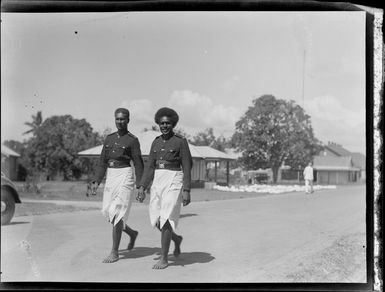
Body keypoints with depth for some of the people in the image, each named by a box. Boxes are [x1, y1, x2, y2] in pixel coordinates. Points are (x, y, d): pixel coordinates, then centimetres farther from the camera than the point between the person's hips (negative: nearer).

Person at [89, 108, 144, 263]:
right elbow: (103, 162, 12)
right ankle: (132, 233, 32)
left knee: (116, 214, -11)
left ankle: (114, 252, -1)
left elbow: (138, 164, -5)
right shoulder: (109, 138, 12)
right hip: (110, 177, 7)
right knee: (108, 214, 8)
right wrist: (97, 182, 4)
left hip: (124, 176, -6)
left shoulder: (132, 140, -4)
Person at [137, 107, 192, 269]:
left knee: (165, 220, -12)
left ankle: (164, 259, -1)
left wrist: (186, 191, -14)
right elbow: (150, 166, 11)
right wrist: (142, 187, 2)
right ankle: (176, 239, 35)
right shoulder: (156, 142, 12)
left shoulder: (181, 141, -5)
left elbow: (187, 167, -8)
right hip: (158, 182, 6)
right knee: (156, 221, 7)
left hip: (173, 181, -6)